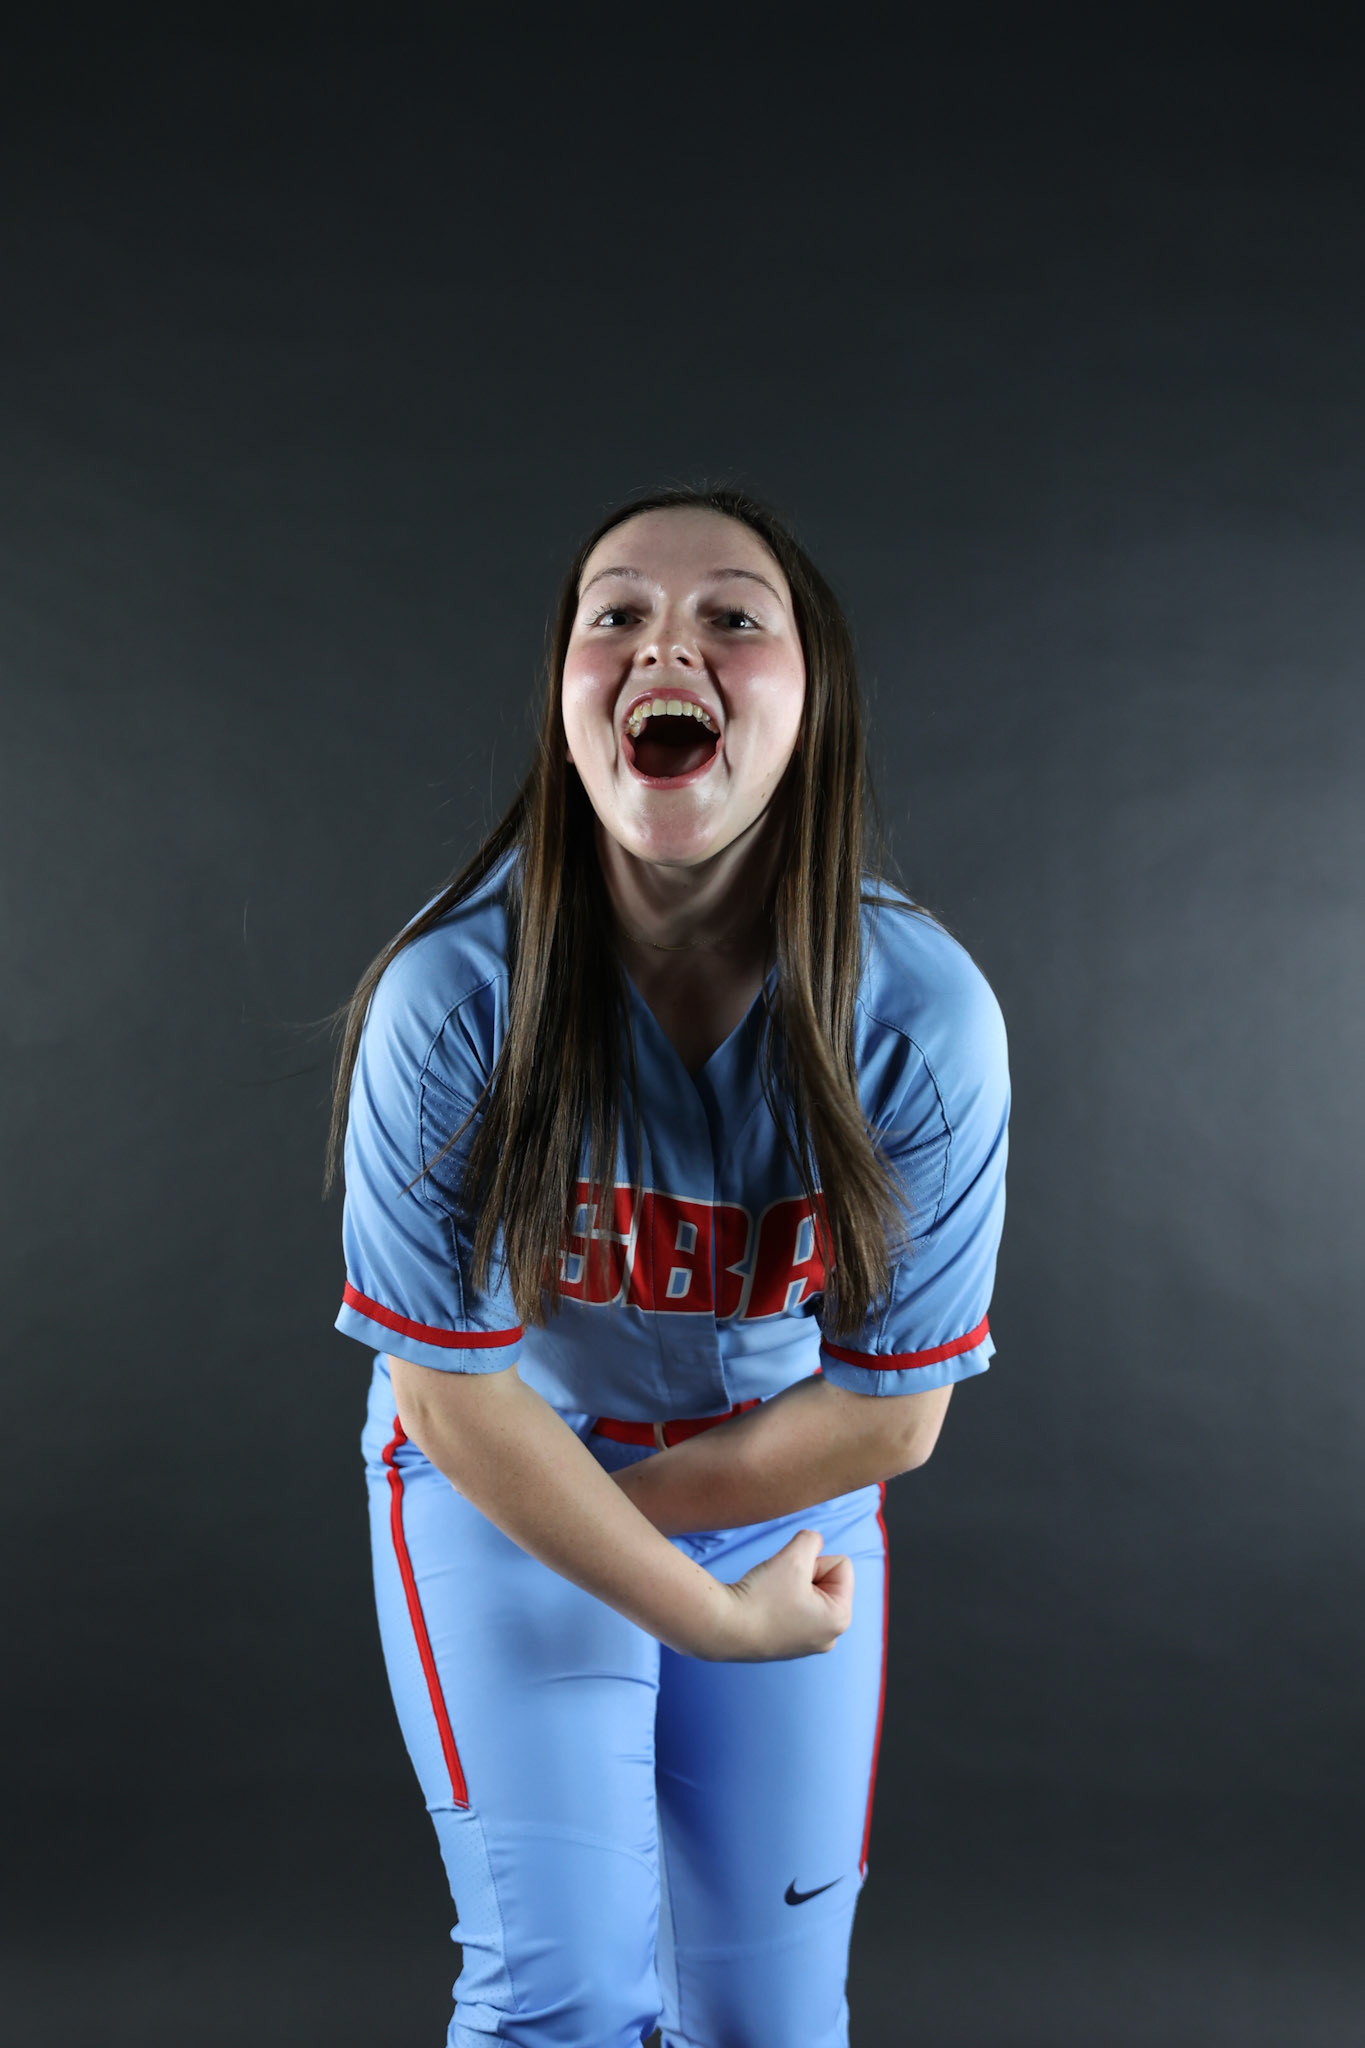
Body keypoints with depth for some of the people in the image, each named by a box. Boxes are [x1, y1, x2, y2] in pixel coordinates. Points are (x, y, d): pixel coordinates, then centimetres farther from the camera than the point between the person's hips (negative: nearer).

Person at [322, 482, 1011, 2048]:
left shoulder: (925, 1014, -23)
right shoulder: (453, 998, -26)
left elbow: (892, 1410, -12)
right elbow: (454, 1392, -17)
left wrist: (629, 1501, -9)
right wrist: (707, 1615, -14)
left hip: (786, 1496, 2)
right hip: (497, 1491, -1)